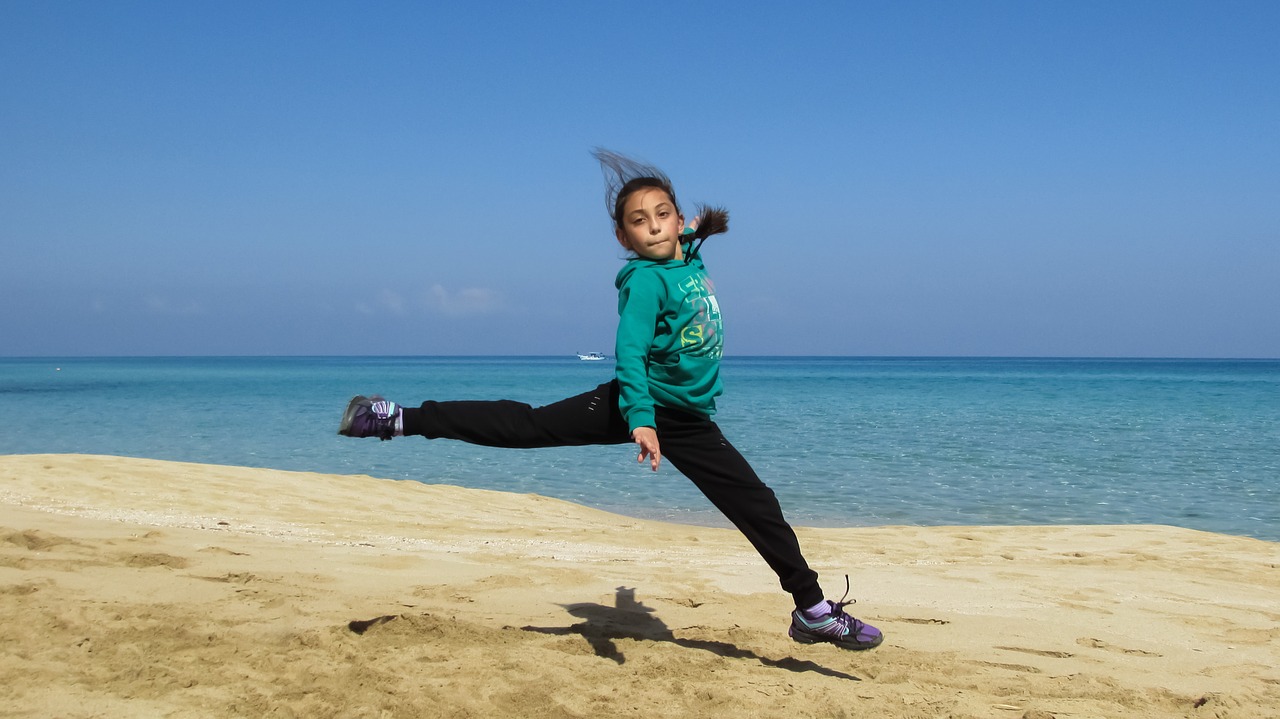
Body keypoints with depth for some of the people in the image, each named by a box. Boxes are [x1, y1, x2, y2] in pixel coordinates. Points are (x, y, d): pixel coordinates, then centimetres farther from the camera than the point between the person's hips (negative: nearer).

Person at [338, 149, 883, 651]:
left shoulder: (690, 257, 4)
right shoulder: (646, 280, -18)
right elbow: (630, 352, -32)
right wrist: (641, 419, -43)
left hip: (689, 420, 6)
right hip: (642, 405, -6)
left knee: (759, 507, 5)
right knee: (526, 425, -9)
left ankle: (813, 610, 15)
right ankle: (399, 418, -4)